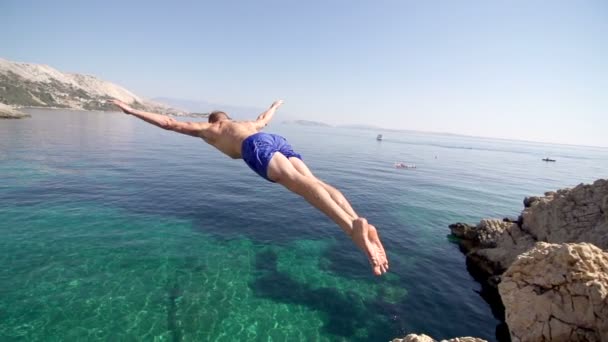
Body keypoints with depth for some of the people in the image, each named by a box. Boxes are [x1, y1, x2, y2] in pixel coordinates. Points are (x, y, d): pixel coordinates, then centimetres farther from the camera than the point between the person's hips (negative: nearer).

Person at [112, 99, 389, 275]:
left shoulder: (206, 128, 34)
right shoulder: (244, 124, 46)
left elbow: (169, 123, 36)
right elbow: (264, 119, 64)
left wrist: (132, 111, 47)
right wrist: (274, 106, 85)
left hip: (257, 147, -6)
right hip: (279, 141, 6)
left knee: (299, 183, -28)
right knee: (314, 182, -13)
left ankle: (352, 227, -48)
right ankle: (359, 223, -33)